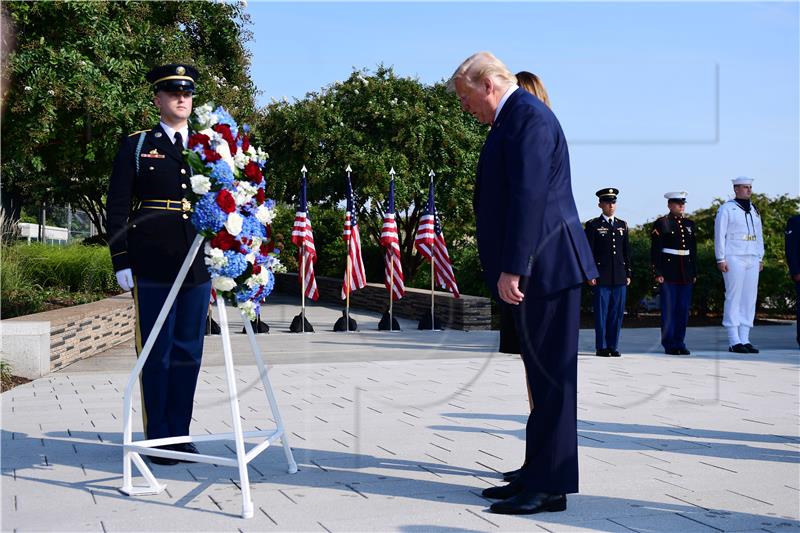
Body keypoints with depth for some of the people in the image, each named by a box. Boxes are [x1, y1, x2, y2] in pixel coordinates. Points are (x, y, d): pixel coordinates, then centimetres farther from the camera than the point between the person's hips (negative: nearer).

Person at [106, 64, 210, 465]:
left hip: (199, 265, 4)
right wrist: (121, 261, -5)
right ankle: (157, 438, 10)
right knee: (156, 352, 1)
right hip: (153, 265, -3)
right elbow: (117, 207, 2)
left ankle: (179, 434, 17)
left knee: (188, 352, 7)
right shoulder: (136, 145, 5)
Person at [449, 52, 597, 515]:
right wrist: (510, 267, 19)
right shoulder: (515, 119, 19)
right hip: (537, 269, 11)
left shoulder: (528, 116, -13)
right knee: (542, 377, 14)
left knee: (550, 377, -5)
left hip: (545, 265, -11)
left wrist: (512, 268, -23)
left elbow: (529, 196, -22)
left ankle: (550, 486, 2)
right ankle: (537, 476, 23)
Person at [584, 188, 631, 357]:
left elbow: (626, 251, 16)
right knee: (602, 312, -2)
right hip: (602, 276, -4)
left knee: (617, 312, 5)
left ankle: (613, 346, 12)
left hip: (620, 277, 4)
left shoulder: (622, 225, 15)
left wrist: (628, 273, 11)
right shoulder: (593, 225, 2)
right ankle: (601, 347, 4)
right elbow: (589, 251, -2)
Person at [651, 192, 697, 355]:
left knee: (684, 310, 6)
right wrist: (657, 273, -12)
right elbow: (655, 250, -6)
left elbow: (694, 250, 17)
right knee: (669, 310, -2)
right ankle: (669, 345, 4)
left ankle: (680, 343, 13)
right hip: (669, 272, -5)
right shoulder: (661, 224, -2)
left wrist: (694, 273, 12)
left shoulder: (690, 224, 15)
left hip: (686, 273, 5)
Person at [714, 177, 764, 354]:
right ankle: (734, 342, -6)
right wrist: (720, 259, -12)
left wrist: (760, 258, 15)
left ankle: (745, 340, 7)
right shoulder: (727, 208, -2)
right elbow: (719, 234, -6)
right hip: (734, 259, -7)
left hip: (752, 260, 7)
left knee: (749, 300, 4)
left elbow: (758, 235, 22)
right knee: (734, 299, -8)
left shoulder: (754, 210, 18)